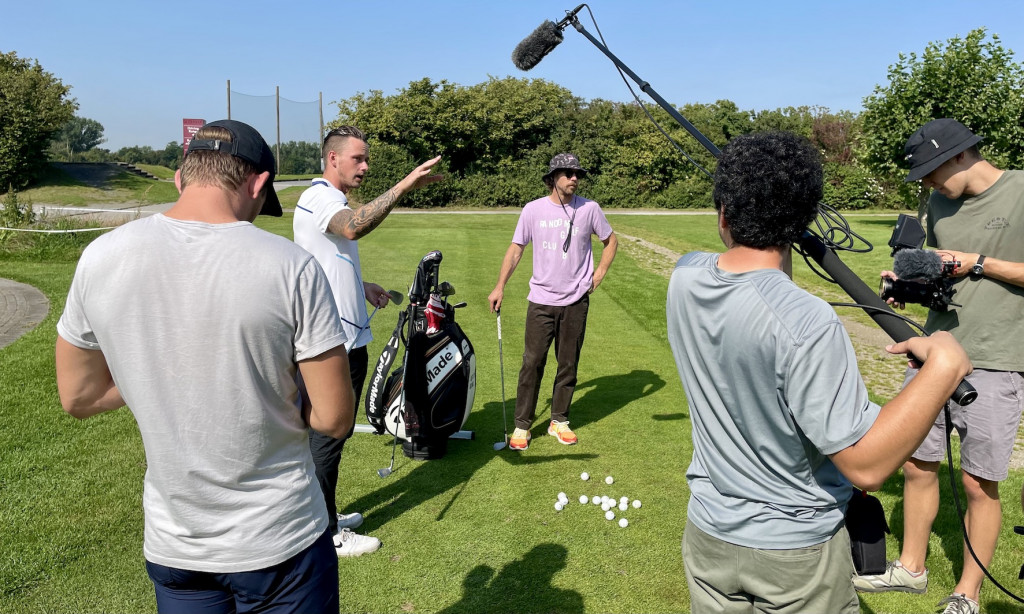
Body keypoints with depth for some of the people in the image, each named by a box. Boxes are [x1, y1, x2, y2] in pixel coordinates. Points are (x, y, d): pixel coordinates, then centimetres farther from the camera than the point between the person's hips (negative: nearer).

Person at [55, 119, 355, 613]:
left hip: (171, 545, 3)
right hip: (279, 543, -3)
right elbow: (335, 418, -16)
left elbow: (77, 398, 3)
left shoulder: (100, 258, -10)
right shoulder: (291, 267, -20)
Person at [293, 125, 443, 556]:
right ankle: (325, 534, 12)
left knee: (327, 433, 18)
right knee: (328, 435, -1)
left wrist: (363, 287, 16)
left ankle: (323, 516, 32)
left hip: (348, 336, 10)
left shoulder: (333, 200, 19)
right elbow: (354, 228, -39)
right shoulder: (318, 198, -14)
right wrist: (404, 186, -46)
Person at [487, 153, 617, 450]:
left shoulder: (589, 209, 1)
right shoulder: (533, 210, 0)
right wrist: (500, 287, -5)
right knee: (532, 362, -2)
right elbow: (516, 249, 3)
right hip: (541, 300, -1)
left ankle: (559, 421, 23)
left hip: (576, 301, 1)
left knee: (568, 364, 8)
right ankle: (522, 425, 8)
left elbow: (611, 241, 15)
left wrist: (599, 274, 5)